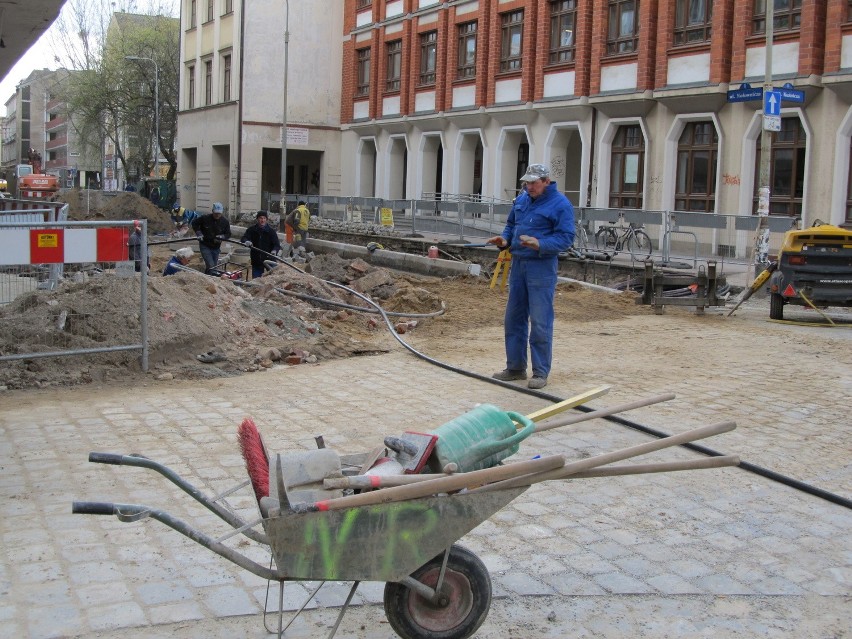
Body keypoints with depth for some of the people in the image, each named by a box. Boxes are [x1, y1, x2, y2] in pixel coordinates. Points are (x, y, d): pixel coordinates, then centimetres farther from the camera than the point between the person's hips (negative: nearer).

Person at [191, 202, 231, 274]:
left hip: (216, 248, 4)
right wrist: (198, 233, -9)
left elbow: (228, 234, 2)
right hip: (205, 246, -4)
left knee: (214, 267, 11)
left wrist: (221, 237, -18)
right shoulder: (205, 218, -12)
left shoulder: (224, 222, -5)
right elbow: (194, 223, 3)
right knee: (211, 266, -17)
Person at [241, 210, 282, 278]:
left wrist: (274, 251, -28)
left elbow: (277, 244, -5)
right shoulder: (251, 230, 5)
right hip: (256, 261, 2)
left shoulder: (271, 231, 0)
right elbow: (244, 238, -4)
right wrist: (246, 241, -30)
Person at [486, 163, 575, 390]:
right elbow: (511, 225, 23)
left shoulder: (560, 204, -8)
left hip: (542, 267, -7)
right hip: (518, 264, 7)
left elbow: (565, 237, -14)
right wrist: (505, 239, 2)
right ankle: (515, 367, 23)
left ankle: (540, 372, 5)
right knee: (514, 318, 12)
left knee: (540, 322, -4)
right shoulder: (521, 200, 12)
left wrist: (540, 245, -28)